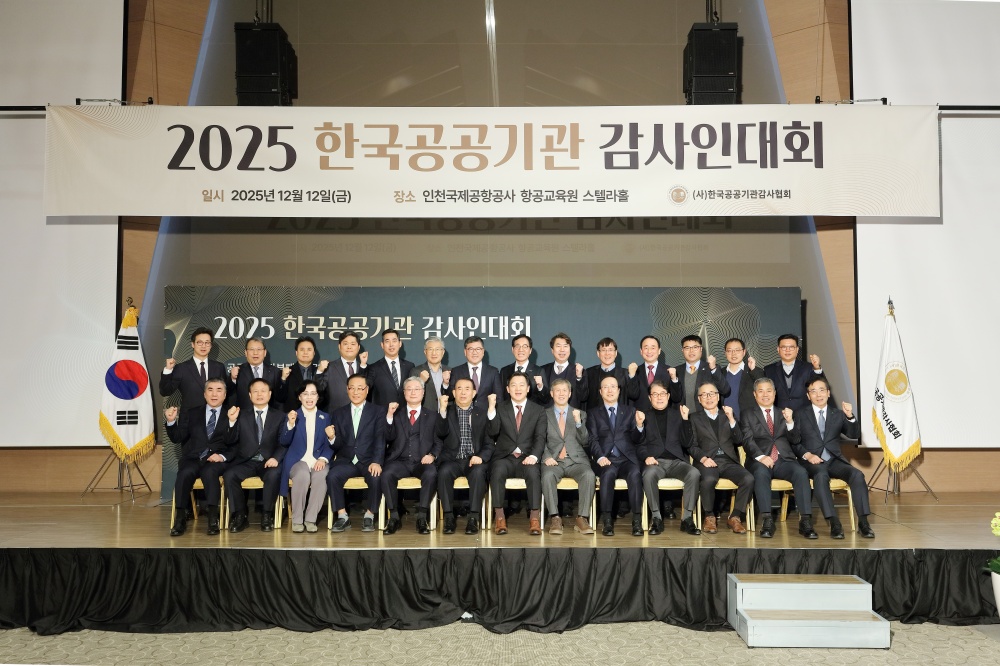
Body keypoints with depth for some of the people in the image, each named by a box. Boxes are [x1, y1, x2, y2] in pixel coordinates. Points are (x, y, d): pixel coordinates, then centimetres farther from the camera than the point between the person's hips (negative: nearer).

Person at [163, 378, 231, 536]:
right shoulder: (192, 413, 20)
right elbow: (177, 438, 14)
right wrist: (171, 422, -2)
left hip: (216, 460, -2)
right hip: (192, 459, 2)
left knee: (209, 472, -36)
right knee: (185, 474, -31)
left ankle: (213, 518, -30)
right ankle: (180, 519, -21)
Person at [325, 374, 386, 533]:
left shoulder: (379, 411, 7)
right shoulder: (338, 413, 14)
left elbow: (380, 440, -5)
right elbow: (338, 445, 9)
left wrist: (376, 462, -21)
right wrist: (332, 438, -16)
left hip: (369, 460, -2)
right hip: (346, 460, 2)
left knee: (376, 477, -32)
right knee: (332, 476, -28)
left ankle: (369, 516, -10)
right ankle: (342, 517, -13)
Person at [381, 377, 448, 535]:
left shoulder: (432, 416, 17)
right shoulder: (396, 415, 19)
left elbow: (439, 440, 7)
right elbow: (389, 438, 3)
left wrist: (432, 455, -12)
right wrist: (389, 415, -8)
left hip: (423, 462, -1)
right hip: (400, 461, 1)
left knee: (431, 474, -34)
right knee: (386, 474, -31)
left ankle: (422, 517, -25)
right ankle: (393, 517, -18)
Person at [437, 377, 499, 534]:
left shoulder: (482, 413, 12)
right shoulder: (447, 411, 10)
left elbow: (493, 432, -4)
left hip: (475, 459, 0)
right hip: (452, 460, 0)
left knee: (478, 472, -32)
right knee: (443, 471, -31)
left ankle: (473, 518, -25)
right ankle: (449, 517, -20)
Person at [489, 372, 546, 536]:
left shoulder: (538, 411, 12)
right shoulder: (500, 409, 13)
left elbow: (540, 438, 0)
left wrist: (534, 456, -19)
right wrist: (491, 408, -14)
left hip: (527, 459, 0)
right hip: (505, 458, 0)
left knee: (533, 472, -33)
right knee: (498, 470, -33)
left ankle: (534, 518, -27)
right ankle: (499, 516, -25)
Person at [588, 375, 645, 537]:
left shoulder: (630, 411, 19)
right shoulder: (593, 413, 16)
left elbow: (636, 440, 10)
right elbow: (592, 439, 4)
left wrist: (639, 425, -12)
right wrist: (600, 457, -15)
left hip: (627, 459, 1)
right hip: (606, 460, -1)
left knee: (635, 473, -32)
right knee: (608, 473, -35)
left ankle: (637, 521, -30)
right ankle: (607, 521, -30)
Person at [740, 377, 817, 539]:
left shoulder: (783, 414, 22)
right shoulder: (747, 415, 14)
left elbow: (796, 440, 11)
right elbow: (747, 440, 0)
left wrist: (790, 421, -9)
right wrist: (761, 456, -19)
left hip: (784, 460, 2)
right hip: (760, 461, -2)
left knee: (801, 472, -29)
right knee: (761, 473, -36)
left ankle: (805, 521, -29)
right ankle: (767, 520, -37)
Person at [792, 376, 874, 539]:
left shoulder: (838, 414, 16)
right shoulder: (801, 414, 12)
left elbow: (854, 435, 4)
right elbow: (794, 441, 5)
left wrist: (850, 417, -14)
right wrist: (807, 455, -12)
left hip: (834, 460, 3)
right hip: (812, 461, -3)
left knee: (857, 474, -26)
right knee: (821, 475, -36)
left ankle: (863, 522, -24)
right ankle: (834, 523, -38)